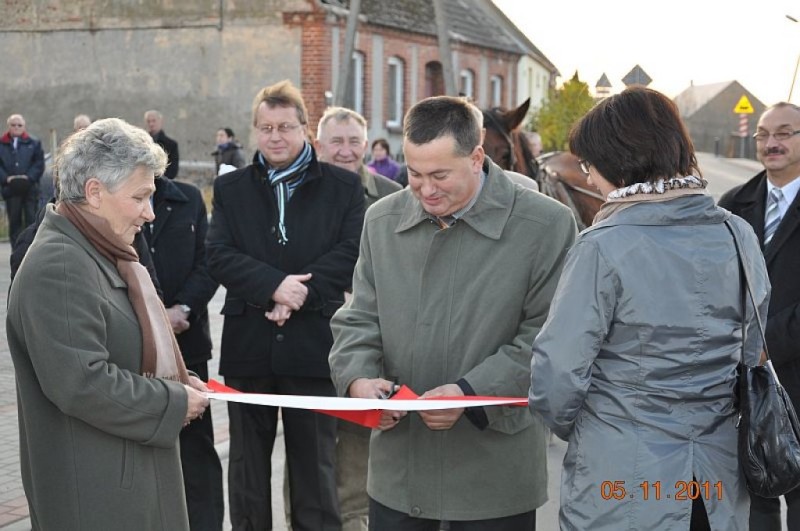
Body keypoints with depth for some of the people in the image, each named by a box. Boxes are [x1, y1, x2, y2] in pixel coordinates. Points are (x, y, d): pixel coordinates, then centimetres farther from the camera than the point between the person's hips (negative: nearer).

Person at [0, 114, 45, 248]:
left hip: (30, 187, -1)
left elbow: (39, 164, 1)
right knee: (14, 221, 5)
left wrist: (28, 177, -12)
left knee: (31, 219, -2)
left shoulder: (34, 143, 6)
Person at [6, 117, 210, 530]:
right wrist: (175, 402, -16)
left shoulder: (102, 254, 13)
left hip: (131, 472, 10)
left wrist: (177, 383, 5)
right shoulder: (58, 267, -20)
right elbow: (82, 383, -27)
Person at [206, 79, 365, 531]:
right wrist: (274, 286, -19)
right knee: (247, 465, 13)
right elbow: (220, 256, -4)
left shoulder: (343, 186, 3)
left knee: (315, 465, 9)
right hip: (248, 345, 2)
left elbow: (350, 253, -8)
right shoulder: (231, 188, 9)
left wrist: (299, 294, -19)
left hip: (314, 344, -2)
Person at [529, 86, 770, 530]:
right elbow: (751, 353, 9)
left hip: (622, 485, -5)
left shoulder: (603, 247, -18)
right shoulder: (738, 236, -1)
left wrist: (565, 425, 3)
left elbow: (559, 370, -17)